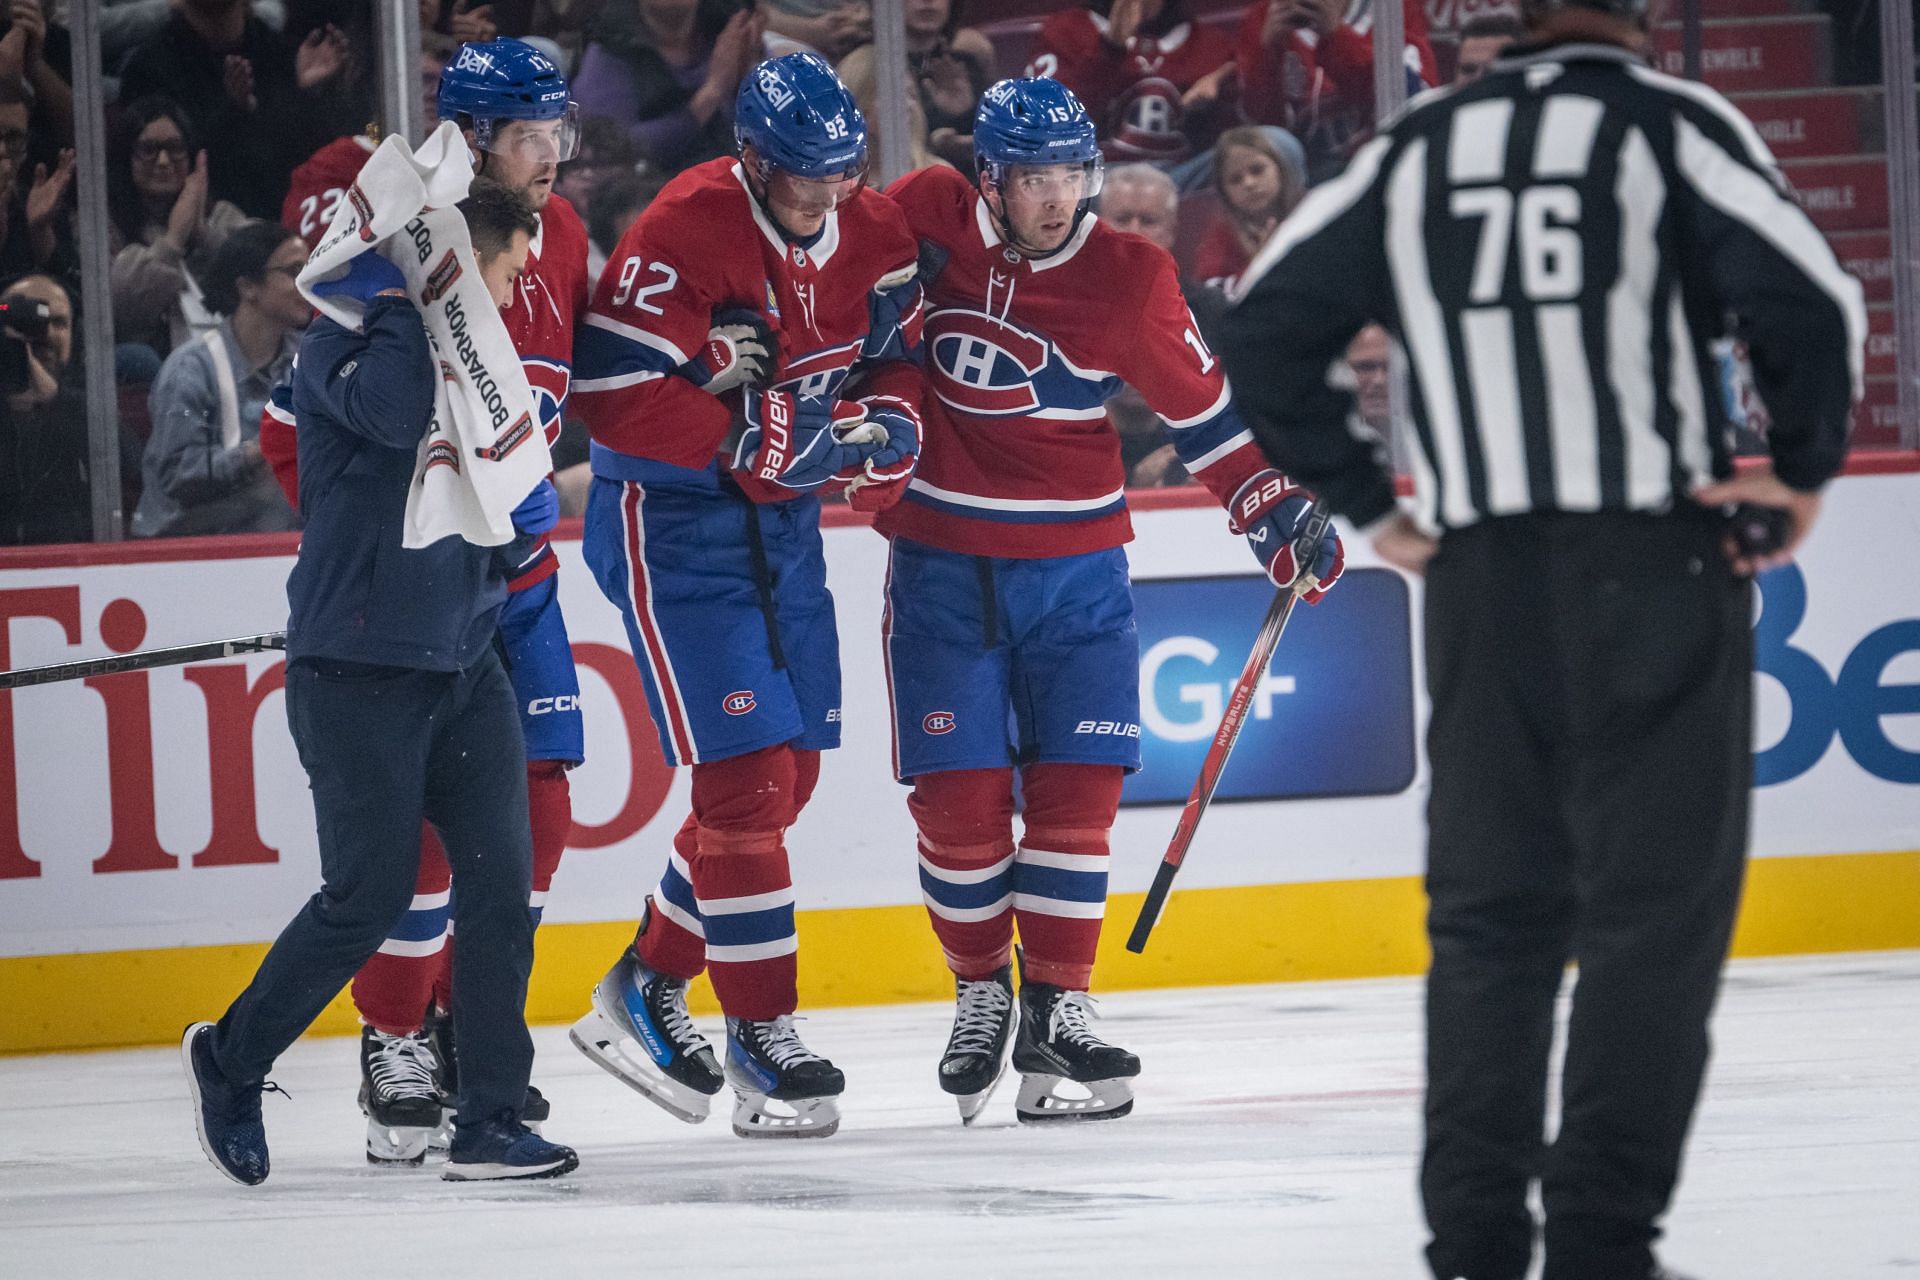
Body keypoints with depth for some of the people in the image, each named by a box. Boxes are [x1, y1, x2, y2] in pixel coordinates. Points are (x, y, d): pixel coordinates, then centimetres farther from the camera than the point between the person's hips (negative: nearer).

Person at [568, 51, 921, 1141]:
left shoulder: (877, 234, 0)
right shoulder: (682, 234, -22)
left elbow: (900, 355, 14)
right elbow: (613, 395, -26)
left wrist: (890, 418, -9)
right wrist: (754, 439, -26)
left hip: (783, 519, 8)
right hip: (667, 519, -8)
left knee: (788, 773, 10)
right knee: (745, 775, -11)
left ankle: (648, 992, 25)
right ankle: (763, 1038, -4)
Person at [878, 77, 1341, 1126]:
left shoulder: (1127, 278, -6)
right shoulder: (926, 221, -6)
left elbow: (1198, 404, 3)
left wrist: (1275, 512, -2)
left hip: (1074, 566, 0)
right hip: (942, 560, 0)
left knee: (1076, 785, -5)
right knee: (956, 788, -3)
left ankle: (1055, 1014, 3)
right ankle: (981, 992, 17)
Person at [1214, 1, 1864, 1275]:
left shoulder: (1416, 151, 11)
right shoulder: (1672, 124, -2)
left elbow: (1267, 333, 11)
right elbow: (1808, 301, -14)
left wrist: (1370, 503, 15)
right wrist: (1803, 471, 0)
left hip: (1480, 580, 4)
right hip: (1655, 557, -4)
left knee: (1490, 911, 12)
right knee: (1656, 907, -1)